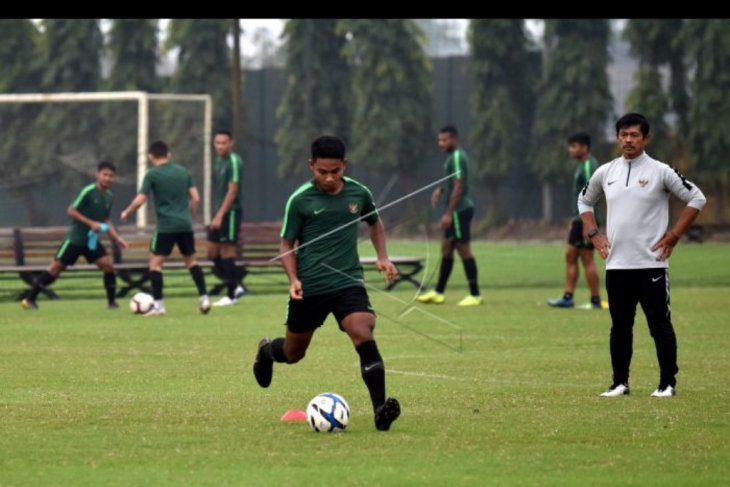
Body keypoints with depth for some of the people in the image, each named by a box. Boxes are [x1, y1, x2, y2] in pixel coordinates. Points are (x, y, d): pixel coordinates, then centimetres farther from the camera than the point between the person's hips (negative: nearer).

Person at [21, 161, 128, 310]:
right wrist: (91, 223, -24)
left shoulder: (108, 197, 5)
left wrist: (117, 238, 6)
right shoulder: (88, 191, -17)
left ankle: (112, 301, 3)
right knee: (56, 266, -4)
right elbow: (71, 211, -17)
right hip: (75, 238, -6)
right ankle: (30, 299, 3)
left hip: (92, 239, 6)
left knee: (108, 264, -8)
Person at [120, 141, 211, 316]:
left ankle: (158, 305, -7)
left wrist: (126, 213, 9)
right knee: (191, 261, 18)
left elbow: (140, 200, -9)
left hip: (165, 226, -5)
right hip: (185, 224, 5)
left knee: (155, 262, 1)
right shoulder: (183, 172, 11)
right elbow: (195, 198, 10)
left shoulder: (152, 174, -4)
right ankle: (203, 298, 11)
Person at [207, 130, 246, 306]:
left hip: (231, 212, -9)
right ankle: (236, 287, 17)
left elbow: (232, 191, -19)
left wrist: (220, 216, -22)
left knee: (227, 251, -5)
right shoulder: (218, 160, 12)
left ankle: (231, 295, 3)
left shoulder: (234, 162, -15)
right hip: (220, 213, 9)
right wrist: (217, 215, 16)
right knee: (212, 252, 9)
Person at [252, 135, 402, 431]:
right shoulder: (300, 200, -7)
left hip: (348, 282, 1)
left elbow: (375, 223, 22)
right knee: (293, 354, 15)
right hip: (309, 288, -1)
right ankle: (267, 351, 53)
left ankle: (380, 411, -29)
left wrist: (382, 257, 7)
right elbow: (287, 244, 1)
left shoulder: (359, 193, 1)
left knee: (364, 337, -24)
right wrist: (293, 279, -15)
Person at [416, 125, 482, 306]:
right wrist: (440, 189, 12)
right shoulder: (454, 156, 15)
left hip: (460, 210, -10)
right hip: (457, 211, 10)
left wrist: (449, 213, -22)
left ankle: (475, 295, -2)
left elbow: (458, 187, -21)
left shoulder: (457, 158, -16)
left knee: (464, 250, -6)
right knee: (446, 249, 13)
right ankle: (438, 293, 18)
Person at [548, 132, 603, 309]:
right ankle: (568, 297, 10)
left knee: (587, 259, -5)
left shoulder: (589, 165, -15)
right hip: (579, 220, 10)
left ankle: (595, 301, 0)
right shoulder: (581, 165, 15)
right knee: (570, 255, 9)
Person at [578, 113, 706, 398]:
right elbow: (585, 200, 24)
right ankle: (620, 383, 15)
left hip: (651, 264, -4)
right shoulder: (605, 173, 8)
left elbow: (696, 199, -3)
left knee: (660, 325, -2)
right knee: (620, 326, 8)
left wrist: (673, 236, -7)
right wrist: (593, 234, 10)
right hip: (616, 265, 4)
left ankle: (668, 383, 4)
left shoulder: (660, 172, -5)